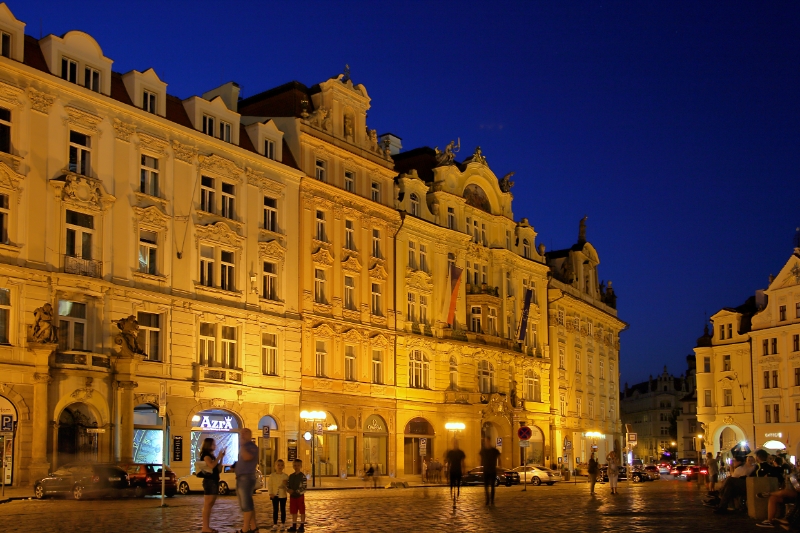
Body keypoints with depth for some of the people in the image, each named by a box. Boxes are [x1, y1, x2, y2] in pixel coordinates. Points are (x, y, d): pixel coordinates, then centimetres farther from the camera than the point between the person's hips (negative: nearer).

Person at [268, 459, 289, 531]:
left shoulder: (285, 476, 0)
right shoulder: (272, 475, -1)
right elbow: (269, 484, -2)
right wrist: (270, 493, -9)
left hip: (283, 495, 0)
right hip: (275, 495, 0)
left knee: (283, 510, 6)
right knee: (275, 510, 4)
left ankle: (283, 524, 14)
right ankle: (275, 524, 9)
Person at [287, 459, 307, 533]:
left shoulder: (302, 476, -9)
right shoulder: (291, 476, 9)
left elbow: (304, 487, -14)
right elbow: (287, 485, 10)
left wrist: (295, 491, -20)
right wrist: (288, 489, -13)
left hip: (300, 496, -5)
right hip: (292, 496, 5)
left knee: (302, 511, 2)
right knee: (293, 511, 8)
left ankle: (302, 526, 8)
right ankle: (294, 526, 16)